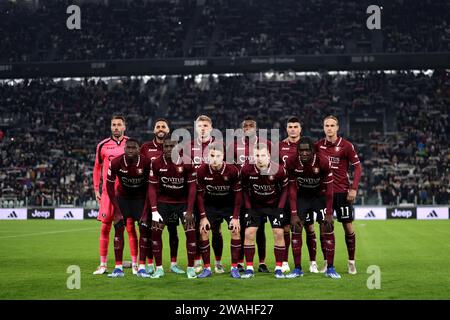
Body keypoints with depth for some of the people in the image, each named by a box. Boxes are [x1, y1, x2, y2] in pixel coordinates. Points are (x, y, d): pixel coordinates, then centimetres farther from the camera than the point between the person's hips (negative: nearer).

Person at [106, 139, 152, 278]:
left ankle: (142, 267, -3)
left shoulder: (146, 162, -23)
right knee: (118, 228, -8)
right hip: (123, 196, 0)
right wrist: (117, 208, -14)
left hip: (141, 197, 0)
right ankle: (118, 268, -4)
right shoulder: (116, 163, -21)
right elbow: (109, 185, -10)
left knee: (144, 229, -9)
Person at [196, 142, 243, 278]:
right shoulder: (202, 171, -20)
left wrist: (236, 216, -16)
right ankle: (207, 268, 3)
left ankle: (234, 267, -3)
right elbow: (199, 194, -10)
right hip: (210, 205, 1)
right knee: (203, 231, -9)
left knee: (235, 230, -14)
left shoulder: (233, 171, -23)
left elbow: (238, 194, -14)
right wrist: (203, 216, -13)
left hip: (229, 205, -1)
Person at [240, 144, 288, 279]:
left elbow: (285, 188, -5)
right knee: (249, 233, -9)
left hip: (274, 204, -1)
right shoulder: (247, 170, -18)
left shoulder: (278, 170, -21)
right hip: (255, 205, 1)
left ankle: (279, 268, 2)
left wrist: (280, 207, -10)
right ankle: (249, 268, 0)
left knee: (278, 233, -8)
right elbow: (244, 189, -2)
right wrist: (248, 207, -7)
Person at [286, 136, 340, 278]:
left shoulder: (323, 162, -25)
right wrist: (294, 213, -15)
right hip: (302, 197, 1)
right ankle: (297, 269, 4)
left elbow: (328, 188, -18)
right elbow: (292, 189, -12)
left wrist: (329, 213, -19)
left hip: (320, 196, -1)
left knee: (328, 230, -8)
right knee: (296, 231, -5)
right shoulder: (292, 163, -21)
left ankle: (330, 269, 2)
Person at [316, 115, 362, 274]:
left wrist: (354, 188, -12)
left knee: (348, 227, 0)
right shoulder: (318, 145, 4)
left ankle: (351, 262, 11)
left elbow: (357, 167, -4)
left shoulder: (346, 145, -5)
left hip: (342, 192, -3)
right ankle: (327, 262, 12)